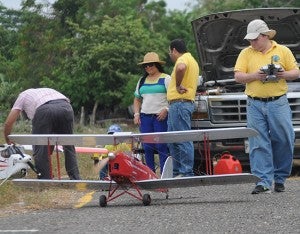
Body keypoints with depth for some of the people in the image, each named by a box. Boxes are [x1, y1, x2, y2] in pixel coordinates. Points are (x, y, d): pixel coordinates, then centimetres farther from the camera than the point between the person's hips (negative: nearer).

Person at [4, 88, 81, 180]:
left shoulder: (23, 95, 34)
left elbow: (8, 122, 26)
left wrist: (8, 140, 43)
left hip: (44, 110, -4)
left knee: (40, 150, 9)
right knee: (69, 148, 18)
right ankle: (76, 180, 15)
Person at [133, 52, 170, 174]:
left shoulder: (165, 79, 1)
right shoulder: (142, 81, 19)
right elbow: (137, 99, 24)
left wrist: (166, 110, -19)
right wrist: (136, 114, 10)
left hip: (161, 117, -6)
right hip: (145, 117, 6)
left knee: (162, 146, -9)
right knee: (147, 147, 4)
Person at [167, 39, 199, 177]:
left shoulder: (183, 59, -9)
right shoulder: (192, 60, 25)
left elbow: (181, 68, -35)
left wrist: (178, 85, -23)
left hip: (180, 103, -11)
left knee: (183, 140, -12)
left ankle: (187, 172, -14)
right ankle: (177, 171, 17)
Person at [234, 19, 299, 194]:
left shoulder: (283, 51, 9)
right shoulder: (246, 54, 11)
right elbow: (238, 76, 4)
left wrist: (284, 74, -11)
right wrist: (255, 75, -12)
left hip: (279, 103, -1)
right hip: (255, 105, 1)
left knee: (284, 141, -1)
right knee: (259, 144, -4)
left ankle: (280, 178, 13)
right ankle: (264, 181, -5)